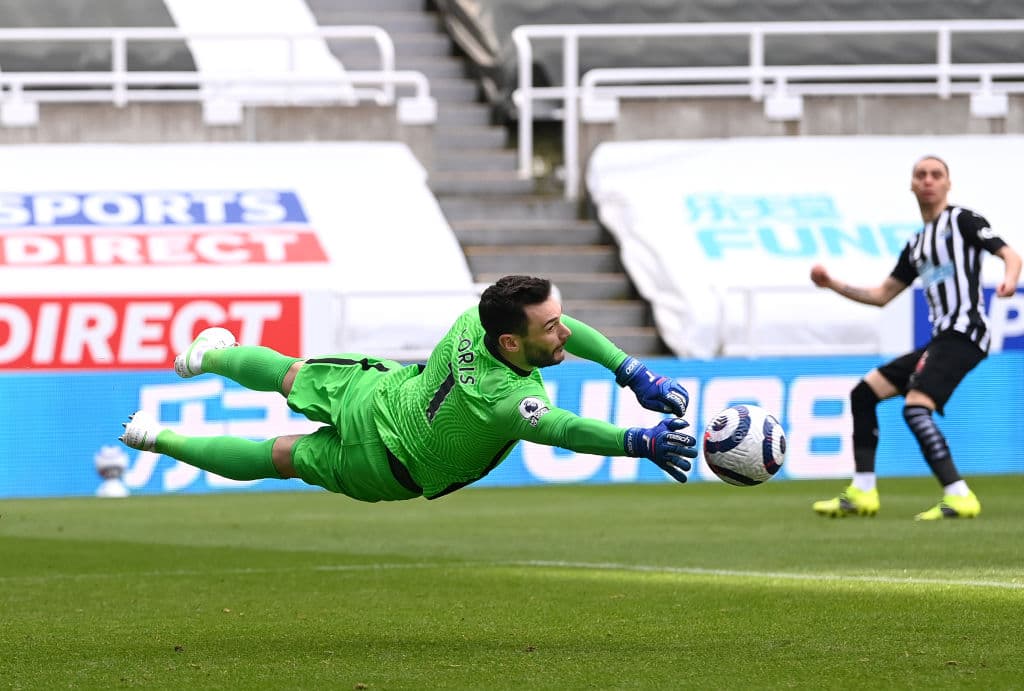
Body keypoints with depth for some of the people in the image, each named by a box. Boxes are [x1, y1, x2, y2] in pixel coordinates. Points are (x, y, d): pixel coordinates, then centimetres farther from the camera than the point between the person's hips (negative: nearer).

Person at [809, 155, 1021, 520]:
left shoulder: (962, 220, 1)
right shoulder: (916, 244, 22)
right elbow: (881, 295, 27)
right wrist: (833, 284, 18)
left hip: (963, 332, -9)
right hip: (940, 339, 9)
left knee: (916, 407, -26)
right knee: (864, 394, 9)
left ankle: (959, 497, -29)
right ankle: (862, 493, 9)